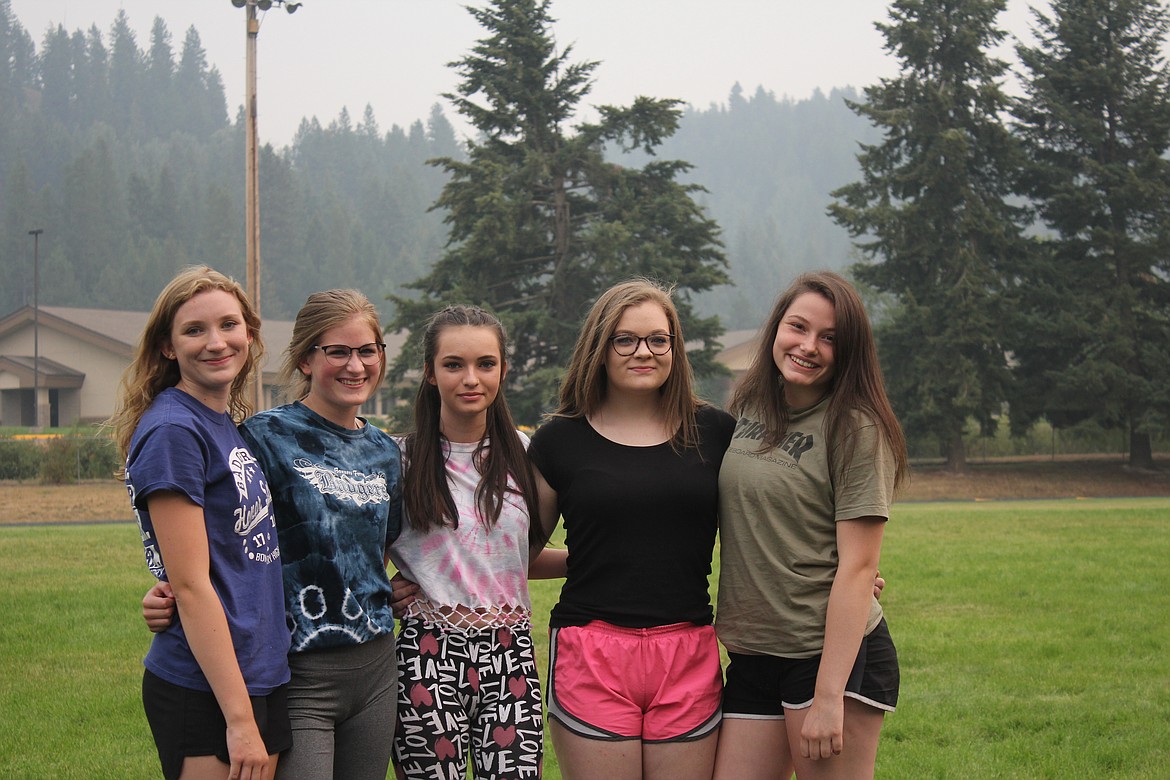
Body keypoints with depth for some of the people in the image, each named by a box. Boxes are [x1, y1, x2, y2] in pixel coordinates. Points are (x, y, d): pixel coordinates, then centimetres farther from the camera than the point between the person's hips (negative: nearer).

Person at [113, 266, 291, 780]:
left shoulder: (230, 426, 12)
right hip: (203, 694, -8)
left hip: (262, 676, 8)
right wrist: (240, 718, -19)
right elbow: (190, 585, -17)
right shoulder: (171, 432, -13)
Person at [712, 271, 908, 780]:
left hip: (835, 655, -6)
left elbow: (857, 568, -14)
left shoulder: (856, 429, -9)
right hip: (751, 660, 6)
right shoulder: (745, 411, 9)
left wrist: (828, 695, -18)